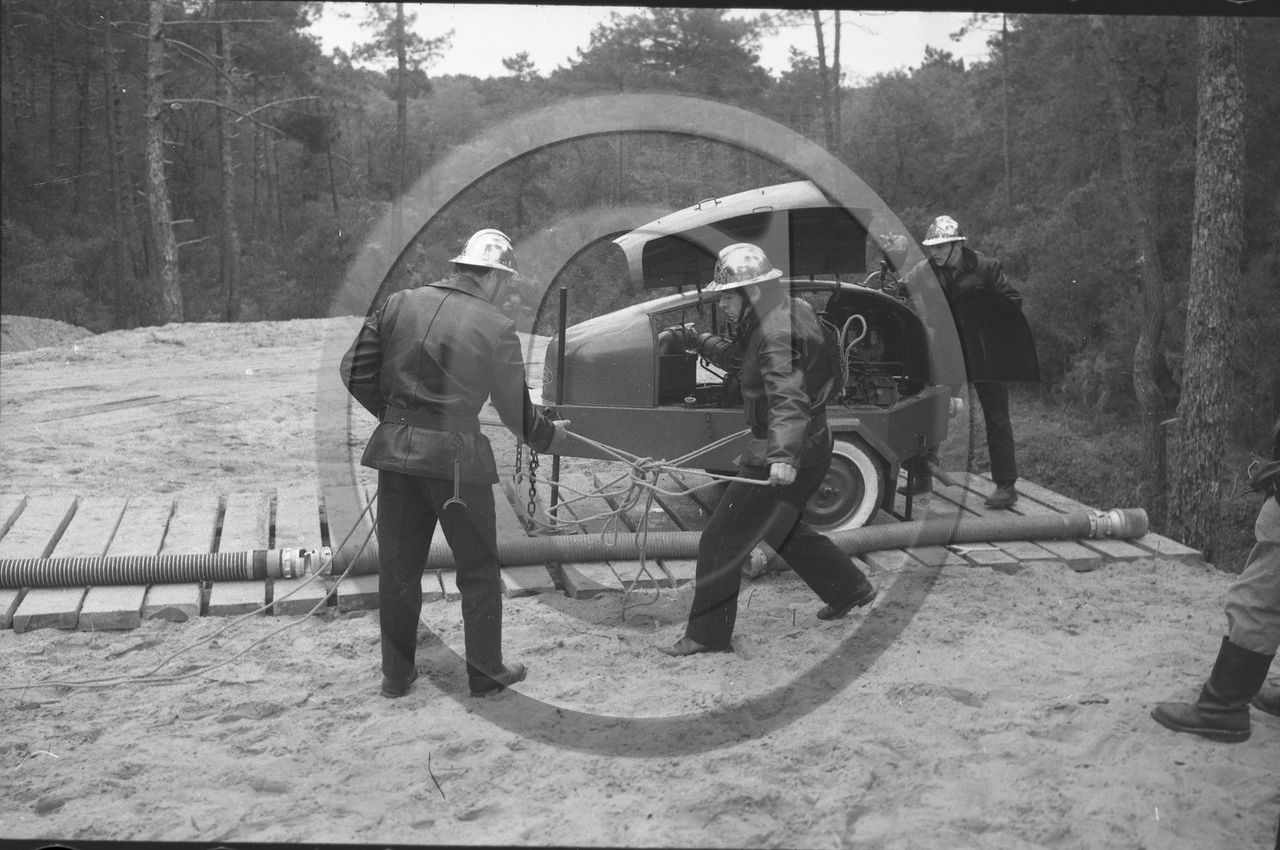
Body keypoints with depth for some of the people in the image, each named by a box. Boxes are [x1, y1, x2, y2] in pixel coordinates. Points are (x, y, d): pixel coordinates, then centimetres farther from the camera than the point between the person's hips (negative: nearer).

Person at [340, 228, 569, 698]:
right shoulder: (496, 328, -8)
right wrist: (549, 435, 17)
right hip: (456, 456, -4)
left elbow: (355, 372, 4)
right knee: (478, 569, 13)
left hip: (396, 449, 4)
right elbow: (516, 410, -2)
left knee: (398, 567, 15)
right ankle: (485, 672, 23)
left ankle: (396, 673, 26)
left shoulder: (398, 304, 3)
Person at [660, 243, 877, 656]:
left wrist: (782, 456, -50)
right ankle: (849, 587, 40)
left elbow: (788, 397, -38)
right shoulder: (795, 309, 8)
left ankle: (707, 634, 6)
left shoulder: (777, 334, -24)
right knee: (779, 526, 29)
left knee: (721, 540, -4)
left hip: (784, 456, -11)